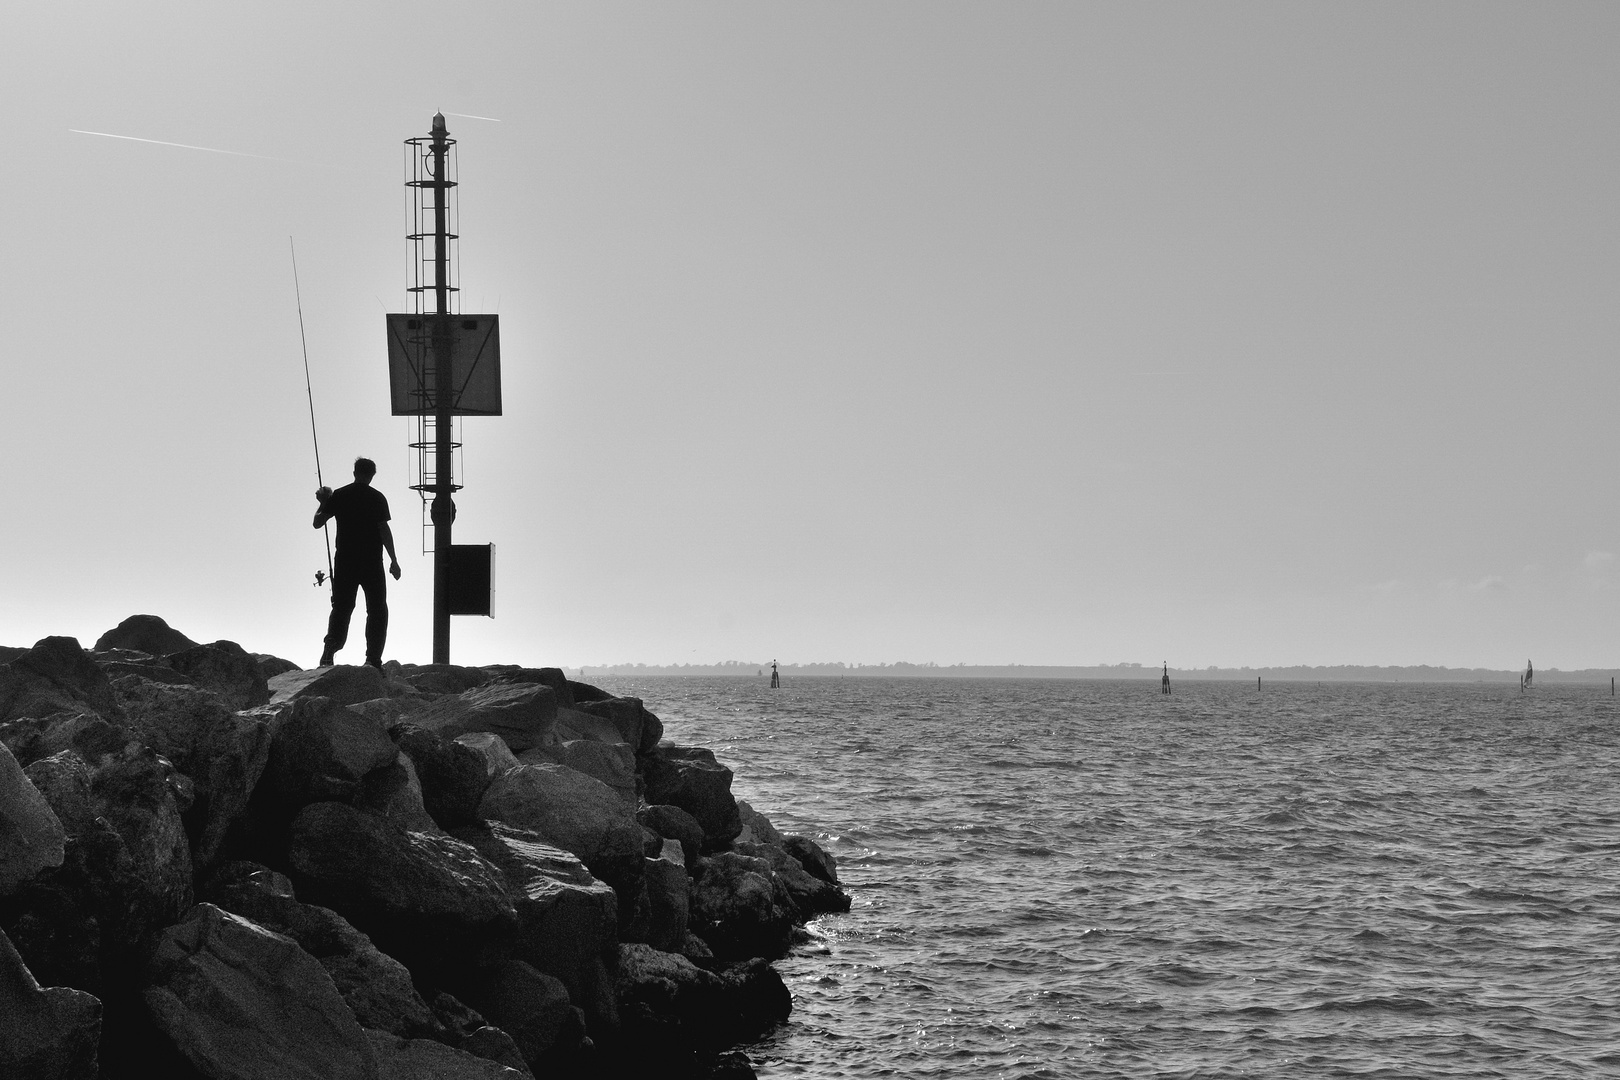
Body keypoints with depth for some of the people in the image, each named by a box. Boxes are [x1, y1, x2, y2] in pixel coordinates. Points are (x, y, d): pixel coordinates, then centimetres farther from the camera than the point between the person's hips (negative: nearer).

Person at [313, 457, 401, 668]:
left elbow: (318, 522, 2)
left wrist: (323, 504, 21)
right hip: (372, 562, -2)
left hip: (344, 561, 2)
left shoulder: (339, 495, 1)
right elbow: (384, 529, -8)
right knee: (377, 610, 7)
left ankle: (330, 648, -10)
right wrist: (393, 560, -2)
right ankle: (373, 658, -1)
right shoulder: (377, 498, -5)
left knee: (341, 607, 11)